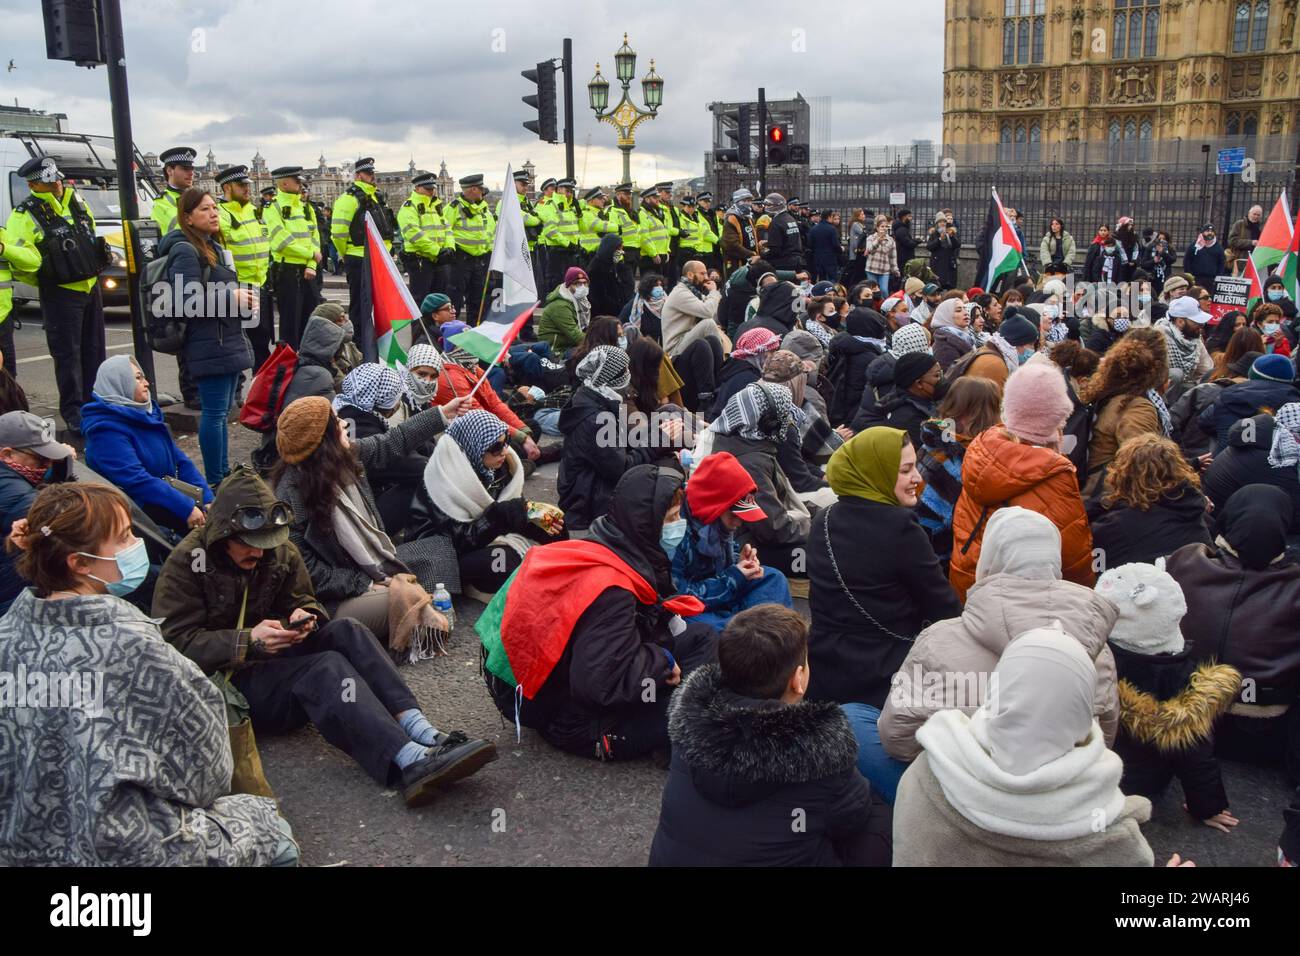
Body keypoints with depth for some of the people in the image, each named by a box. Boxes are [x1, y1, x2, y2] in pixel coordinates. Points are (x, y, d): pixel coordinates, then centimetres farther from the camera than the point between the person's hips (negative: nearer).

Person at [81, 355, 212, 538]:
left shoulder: (147, 413, 12)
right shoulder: (106, 430, -14)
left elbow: (180, 460, 11)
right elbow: (135, 480, -25)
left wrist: (207, 500, -2)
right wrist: (187, 508, -28)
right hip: (140, 506, -8)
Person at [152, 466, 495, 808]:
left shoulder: (280, 551, 5)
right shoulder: (186, 563, -11)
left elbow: (304, 600, 14)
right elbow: (177, 642, -17)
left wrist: (304, 615, -12)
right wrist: (248, 641, -30)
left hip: (272, 659, 6)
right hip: (223, 680, -6)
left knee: (345, 630, -23)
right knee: (325, 668, -31)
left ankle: (419, 729, -40)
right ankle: (410, 763, -51)